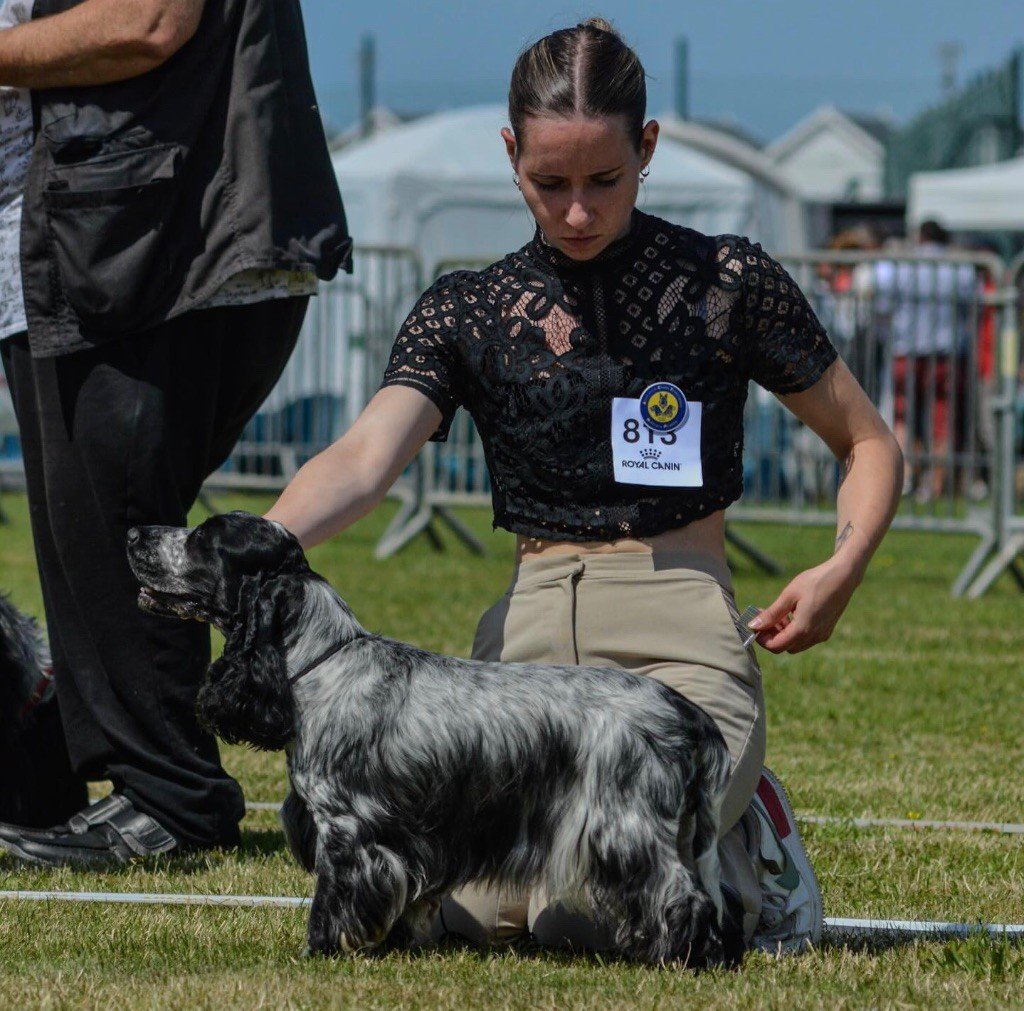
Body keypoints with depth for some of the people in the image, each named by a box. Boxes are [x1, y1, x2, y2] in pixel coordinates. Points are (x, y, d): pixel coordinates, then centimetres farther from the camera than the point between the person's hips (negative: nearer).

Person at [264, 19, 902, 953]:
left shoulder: (726, 282, 5)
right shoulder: (467, 313, 9)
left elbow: (869, 443, 14)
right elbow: (366, 457, -8)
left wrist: (843, 570, -6)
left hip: (680, 638, -3)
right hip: (528, 640, 3)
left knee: (582, 906, -28)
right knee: (458, 908, -21)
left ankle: (745, 850, 8)